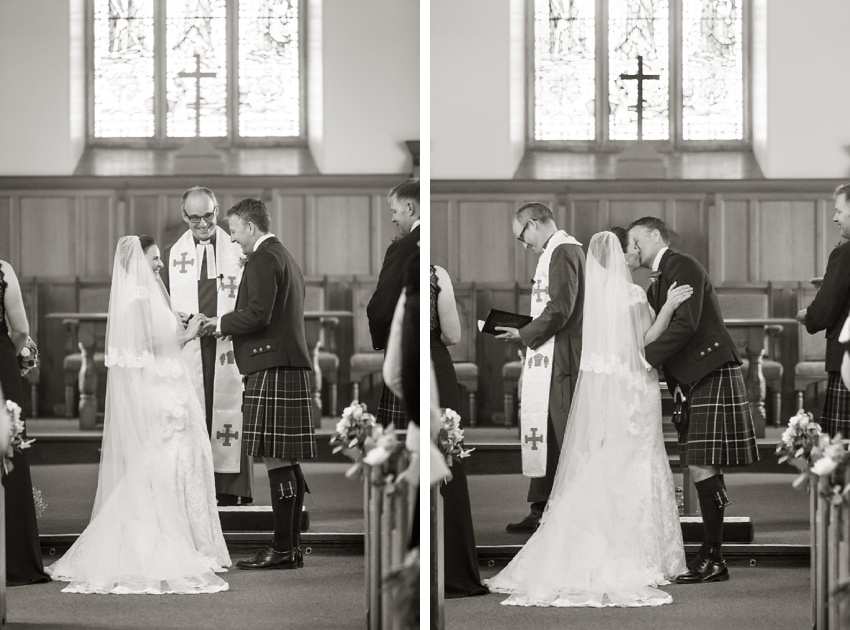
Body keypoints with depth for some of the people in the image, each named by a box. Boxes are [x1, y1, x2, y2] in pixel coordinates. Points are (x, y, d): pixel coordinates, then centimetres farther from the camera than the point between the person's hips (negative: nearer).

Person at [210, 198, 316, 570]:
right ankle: (292, 546, 12)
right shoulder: (286, 258, 24)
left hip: (271, 369, -10)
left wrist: (222, 324, -5)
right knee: (286, 462, 10)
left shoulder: (262, 260, -9)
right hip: (291, 366, 10)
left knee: (276, 460, -10)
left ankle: (283, 549, -11)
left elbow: (258, 314, -19)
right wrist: (229, 326, 20)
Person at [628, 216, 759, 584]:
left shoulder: (683, 267, -9)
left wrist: (644, 359, -22)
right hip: (692, 381, 10)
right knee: (700, 469, 8)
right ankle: (711, 557, 10)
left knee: (702, 467, -11)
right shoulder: (658, 283, 20)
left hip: (713, 375, -10)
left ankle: (712, 558, -9)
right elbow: (661, 331, 19)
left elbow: (685, 325, -20)